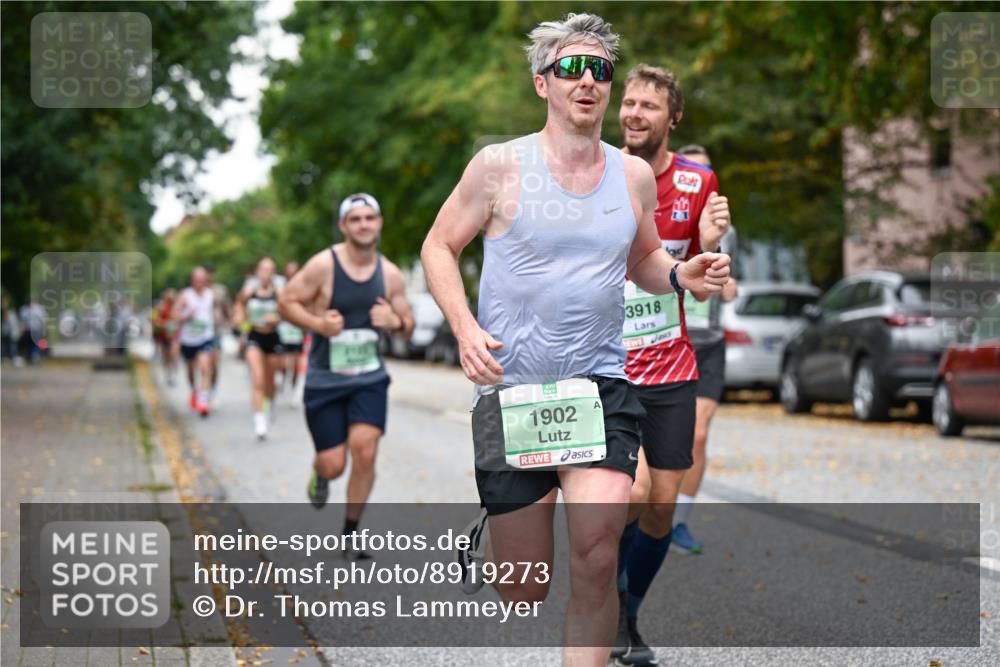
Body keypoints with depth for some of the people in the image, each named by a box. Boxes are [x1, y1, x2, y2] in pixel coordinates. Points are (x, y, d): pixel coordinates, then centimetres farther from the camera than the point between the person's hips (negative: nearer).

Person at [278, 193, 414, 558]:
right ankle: (319, 475, 40)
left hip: (369, 380, 2)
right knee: (333, 465, -1)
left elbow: (407, 327, 9)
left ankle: (350, 534, 5)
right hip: (324, 380, -2)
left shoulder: (390, 274, 1)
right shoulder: (323, 265, -11)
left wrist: (395, 322, -14)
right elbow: (286, 303, -6)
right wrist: (318, 323, -22)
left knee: (365, 452, -13)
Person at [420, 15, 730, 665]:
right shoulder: (500, 166, -3)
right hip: (511, 391, -2)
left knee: (597, 556, -18)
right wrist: (464, 326, -13)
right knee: (524, 590, 7)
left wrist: (680, 274, -2)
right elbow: (439, 247, 4)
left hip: (603, 387, 2)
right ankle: (485, 536, 44)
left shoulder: (634, 175, 7)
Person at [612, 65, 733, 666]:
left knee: (663, 505, 4)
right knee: (634, 492, -18)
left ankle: (627, 618, 26)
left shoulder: (698, 182, 1)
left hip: (671, 372, 3)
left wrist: (709, 243, -11)